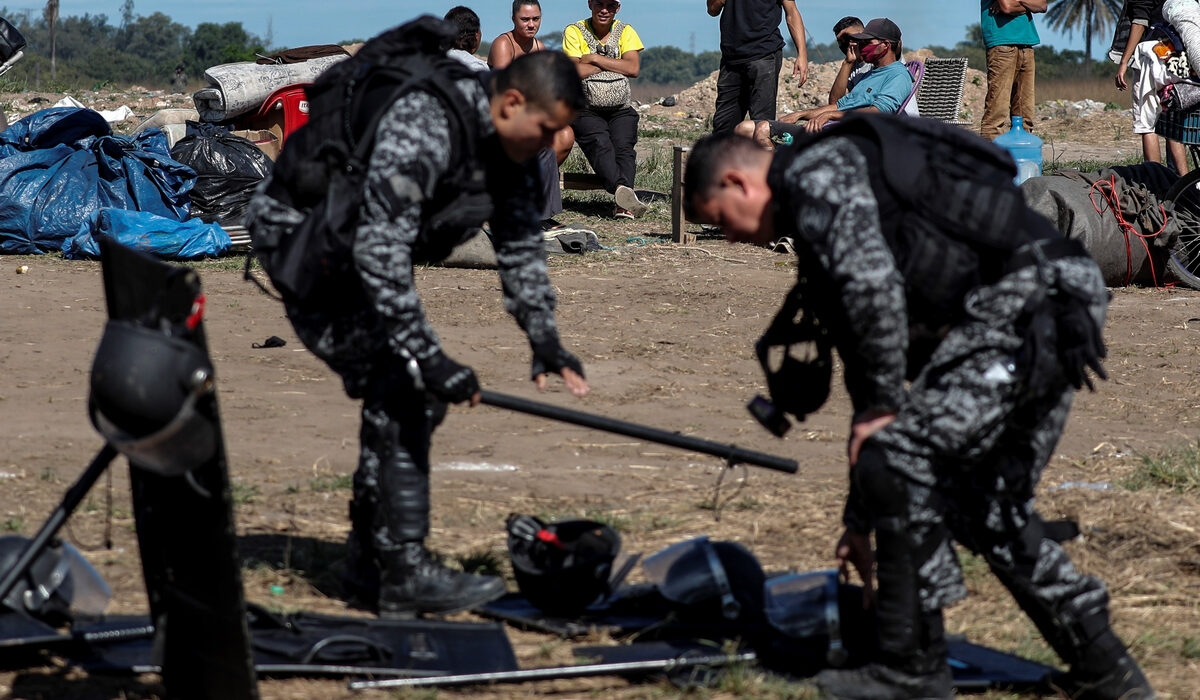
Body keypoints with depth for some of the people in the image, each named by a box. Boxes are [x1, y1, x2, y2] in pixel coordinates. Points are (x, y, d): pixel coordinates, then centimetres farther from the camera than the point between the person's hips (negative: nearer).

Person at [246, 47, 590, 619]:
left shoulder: (506, 142, -4)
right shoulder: (418, 131, -33)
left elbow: (520, 245, 8)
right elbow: (380, 252, -37)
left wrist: (544, 340, 2)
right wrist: (427, 357, -37)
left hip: (353, 252, 9)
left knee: (408, 395, 6)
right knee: (399, 389, -17)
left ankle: (367, 561, 16)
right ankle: (406, 573, -15)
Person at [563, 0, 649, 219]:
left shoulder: (625, 32, 11)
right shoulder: (574, 32, 4)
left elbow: (634, 68, -5)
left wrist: (595, 59, -8)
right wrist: (614, 64, -6)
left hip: (620, 111, 2)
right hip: (586, 111, -2)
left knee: (624, 146, -26)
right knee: (600, 144, -31)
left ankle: (623, 204, -47)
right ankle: (622, 189, -56)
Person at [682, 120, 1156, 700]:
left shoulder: (815, 171, -3)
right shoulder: (812, 223, 28)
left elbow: (872, 285, -20)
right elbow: (865, 354, 31)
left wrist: (881, 406, -8)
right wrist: (861, 520, 32)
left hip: (1024, 301, -10)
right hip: (1062, 319, 10)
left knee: (898, 459, -9)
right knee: (987, 508, 18)